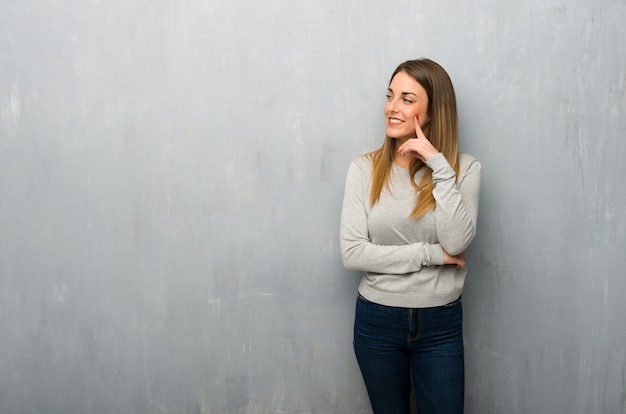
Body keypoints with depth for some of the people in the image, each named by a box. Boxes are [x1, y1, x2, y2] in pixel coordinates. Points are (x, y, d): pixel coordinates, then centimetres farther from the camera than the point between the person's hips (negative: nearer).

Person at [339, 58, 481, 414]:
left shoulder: (465, 168, -6)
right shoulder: (365, 168, -6)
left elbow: (457, 243, -19)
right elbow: (352, 252, -12)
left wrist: (439, 166, -21)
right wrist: (431, 254, -15)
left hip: (440, 324, 0)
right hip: (377, 320, 1)